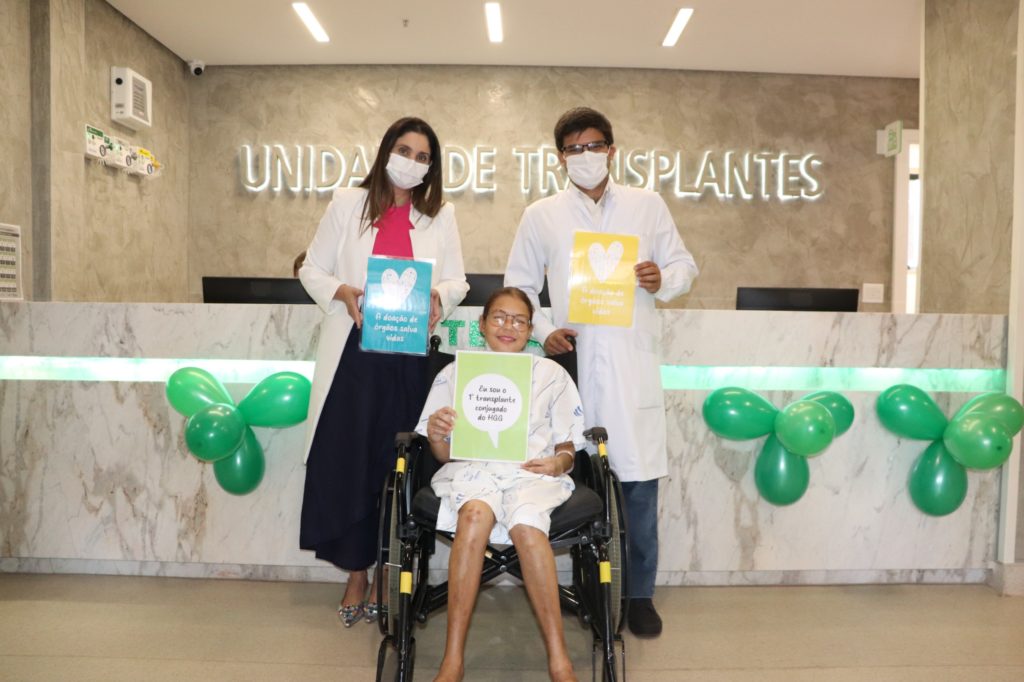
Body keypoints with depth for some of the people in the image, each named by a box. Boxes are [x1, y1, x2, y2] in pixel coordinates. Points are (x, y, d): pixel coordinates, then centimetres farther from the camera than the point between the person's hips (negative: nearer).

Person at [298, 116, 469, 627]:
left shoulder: (440, 215, 11)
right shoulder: (348, 204, 7)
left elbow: (457, 282, 9)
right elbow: (312, 269, 8)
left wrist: (439, 297, -14)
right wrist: (342, 292, -12)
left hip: (409, 357, 1)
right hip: (353, 354, 0)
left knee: (400, 467, 5)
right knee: (348, 463, 0)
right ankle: (356, 577, 16)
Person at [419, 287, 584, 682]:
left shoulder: (551, 374, 18)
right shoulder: (455, 372, 17)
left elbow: (567, 448, 16)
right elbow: (444, 454, 13)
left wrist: (559, 462, -8)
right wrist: (436, 436, -11)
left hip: (532, 471, 0)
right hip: (472, 468, 0)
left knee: (526, 526, -35)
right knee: (475, 514, -36)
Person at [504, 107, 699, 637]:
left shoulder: (648, 205, 9)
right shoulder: (540, 215, 8)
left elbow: (683, 265, 13)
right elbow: (519, 285, 11)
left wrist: (663, 281, -9)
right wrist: (542, 331, -5)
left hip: (634, 360, 0)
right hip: (575, 358, 0)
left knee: (639, 480, 1)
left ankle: (640, 594, 18)